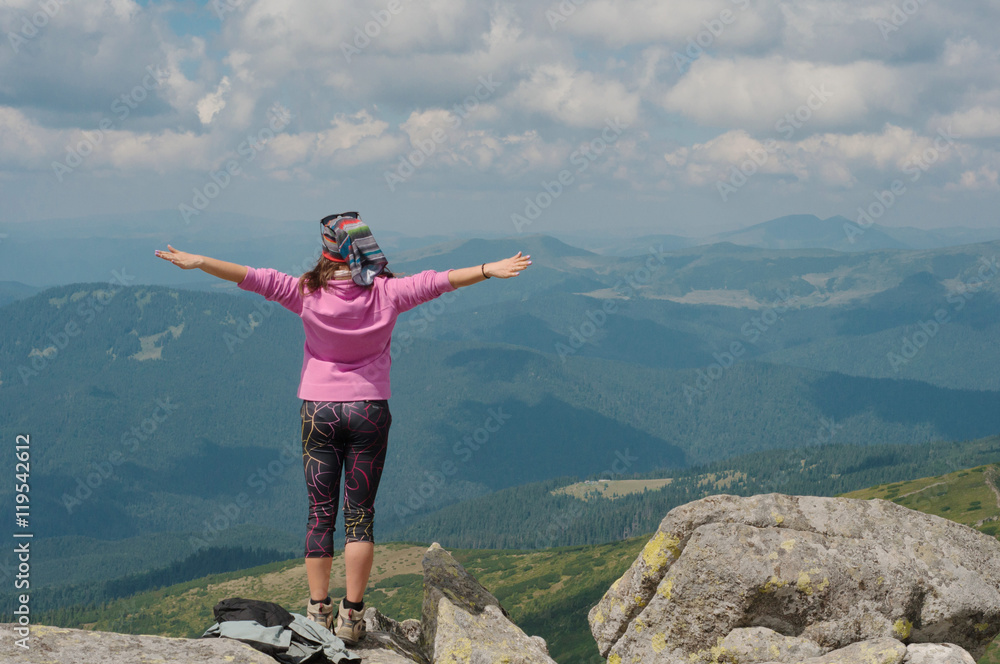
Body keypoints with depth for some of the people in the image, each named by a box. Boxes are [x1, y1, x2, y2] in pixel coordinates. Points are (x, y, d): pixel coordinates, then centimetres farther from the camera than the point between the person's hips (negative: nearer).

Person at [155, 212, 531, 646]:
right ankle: (351, 615, 3)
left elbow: (256, 279, -9)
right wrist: (488, 270, 4)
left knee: (321, 513, 7)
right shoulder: (386, 293, -6)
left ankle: (318, 610, 7)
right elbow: (437, 281, -3)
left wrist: (199, 263, -4)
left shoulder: (308, 294, -9)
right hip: (370, 410, 0)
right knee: (360, 515, 4)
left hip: (319, 410, 0)